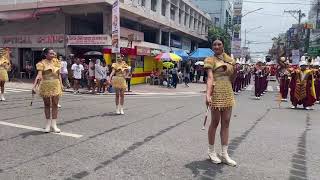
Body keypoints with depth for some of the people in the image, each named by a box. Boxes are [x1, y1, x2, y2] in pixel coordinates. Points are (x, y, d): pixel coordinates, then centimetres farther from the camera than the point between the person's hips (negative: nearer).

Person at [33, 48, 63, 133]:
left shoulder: (56, 62, 8)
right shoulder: (42, 63, -5)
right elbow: (39, 75, -16)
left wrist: (61, 84, 8)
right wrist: (34, 85, -27)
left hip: (56, 85, 3)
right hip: (46, 86, -3)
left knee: (55, 104, 3)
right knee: (47, 104, 8)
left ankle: (54, 124, 12)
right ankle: (48, 124, 21)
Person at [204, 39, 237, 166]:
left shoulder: (229, 60, 14)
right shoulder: (210, 60, -3)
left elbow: (231, 79, 17)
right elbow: (210, 78, -18)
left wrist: (235, 69, -1)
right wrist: (208, 95, -31)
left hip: (228, 93, 6)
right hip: (216, 93, -6)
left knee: (226, 123, 7)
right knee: (215, 122, 3)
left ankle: (224, 154, 15)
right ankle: (211, 151, 21)